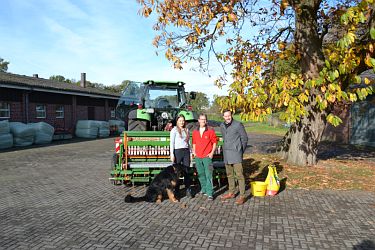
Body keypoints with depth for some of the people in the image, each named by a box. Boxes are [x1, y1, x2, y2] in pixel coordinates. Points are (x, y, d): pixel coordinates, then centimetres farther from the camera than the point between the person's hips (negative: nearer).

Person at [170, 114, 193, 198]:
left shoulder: (186, 130, 14)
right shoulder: (174, 130, 1)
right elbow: (171, 142, -3)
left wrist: (190, 153, 13)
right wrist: (172, 154, -10)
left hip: (186, 151, 4)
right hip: (177, 151, -3)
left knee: (186, 171, 2)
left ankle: (188, 190, 5)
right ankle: (176, 190, 11)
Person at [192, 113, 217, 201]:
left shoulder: (210, 131, -2)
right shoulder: (195, 132, 9)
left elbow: (214, 142, 1)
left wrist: (212, 153, -5)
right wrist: (194, 152, 9)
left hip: (207, 157, -4)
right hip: (198, 157, 4)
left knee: (208, 175, -8)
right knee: (201, 175, 13)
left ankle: (210, 193, -6)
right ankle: (204, 189, 30)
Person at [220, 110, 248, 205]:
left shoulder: (238, 125, -8)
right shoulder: (222, 126, 10)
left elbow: (244, 138, -1)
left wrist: (241, 151, 3)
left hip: (236, 153, -6)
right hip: (226, 153, 6)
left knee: (239, 174, -6)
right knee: (229, 174, 15)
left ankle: (242, 196, 0)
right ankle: (231, 193, 27)